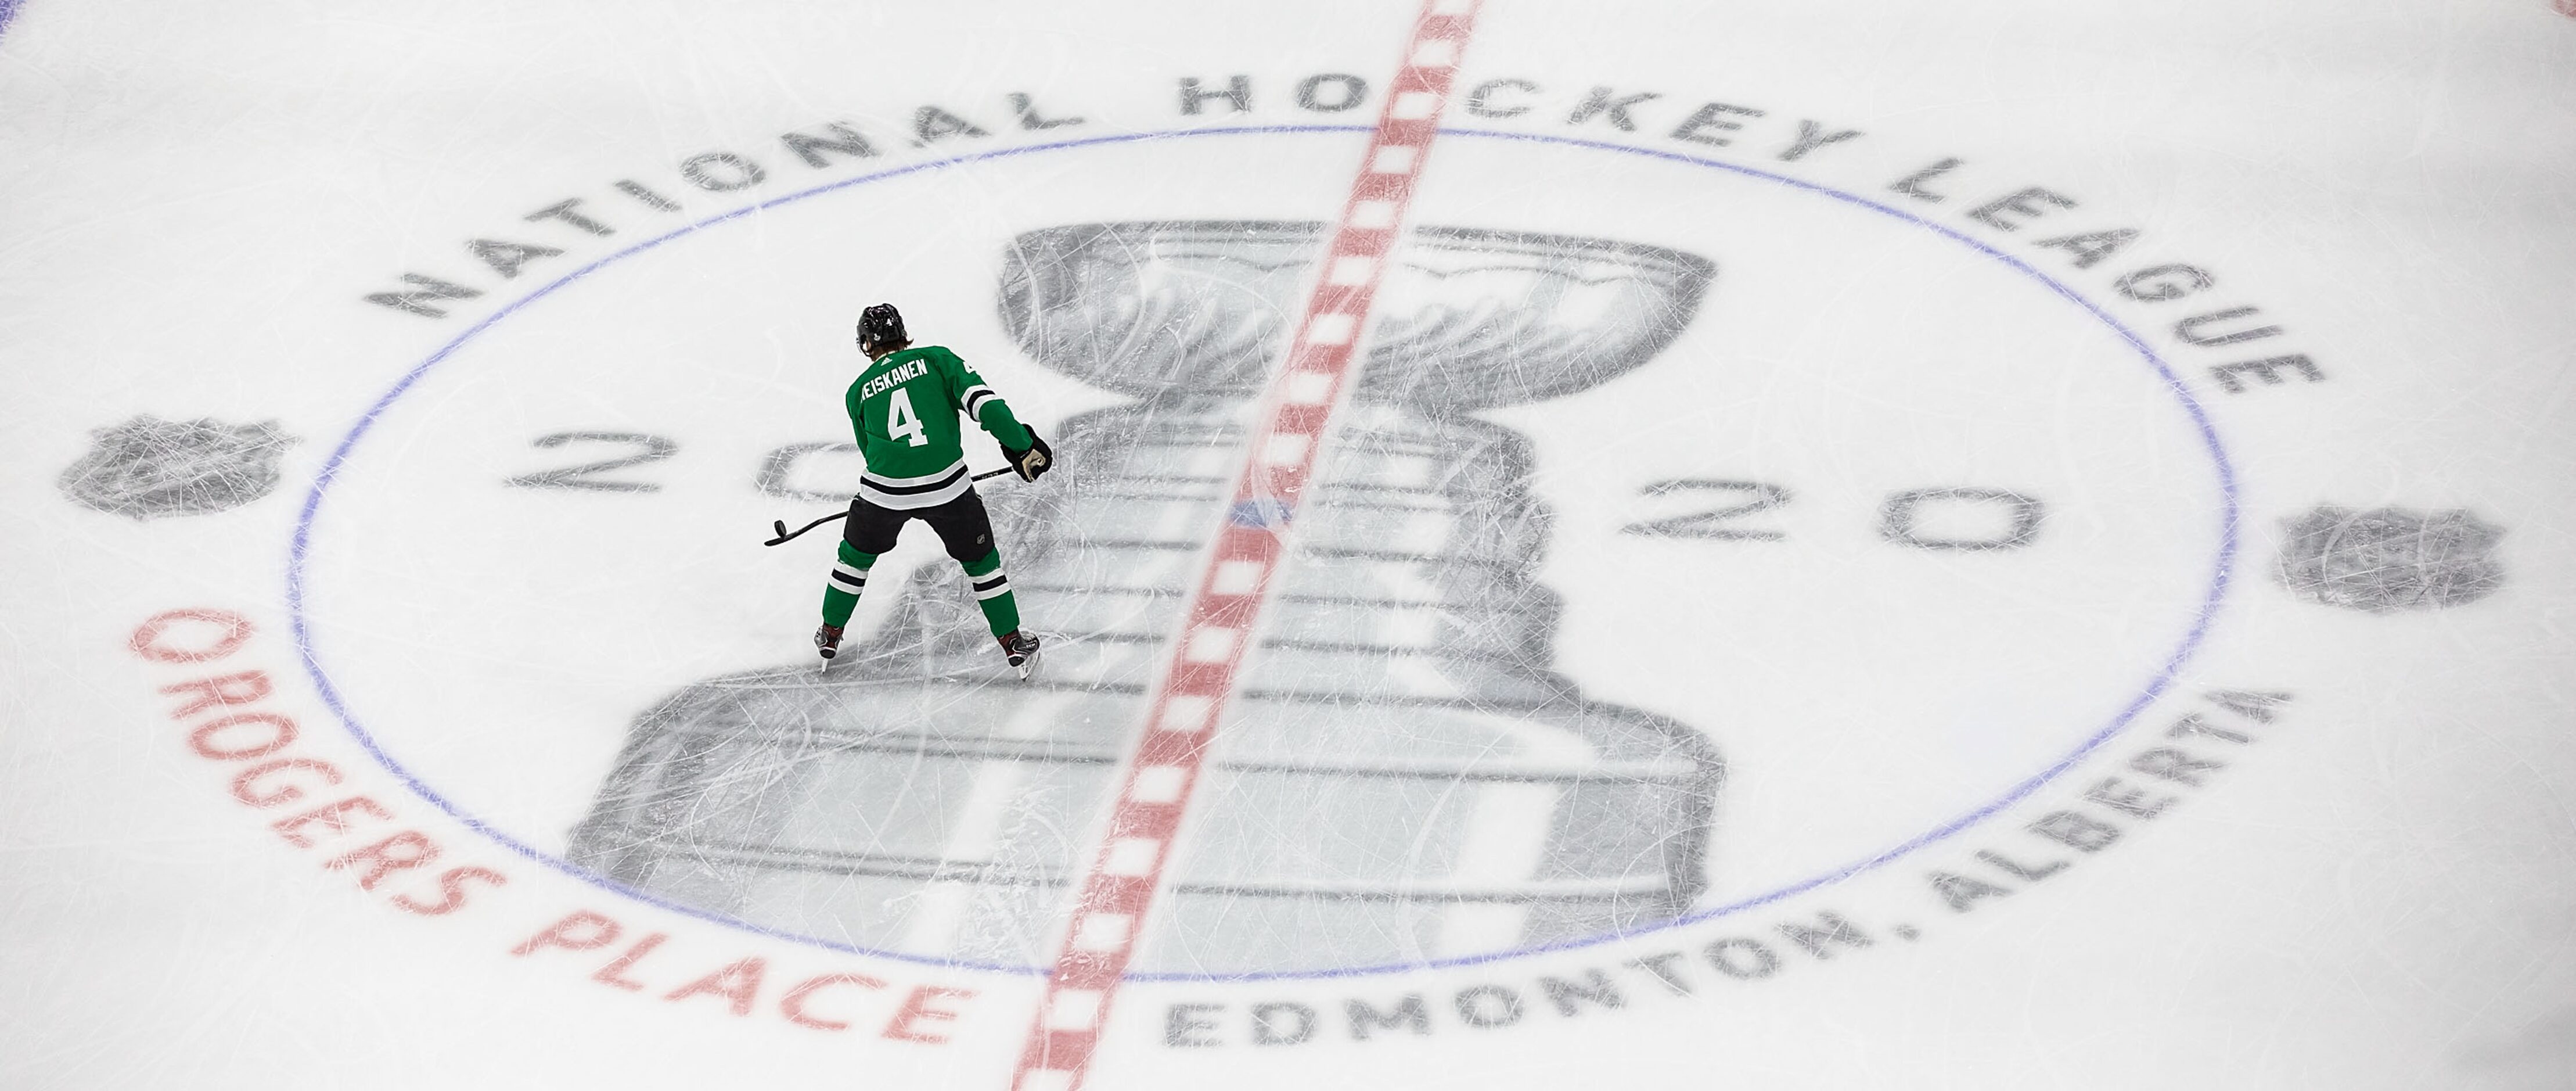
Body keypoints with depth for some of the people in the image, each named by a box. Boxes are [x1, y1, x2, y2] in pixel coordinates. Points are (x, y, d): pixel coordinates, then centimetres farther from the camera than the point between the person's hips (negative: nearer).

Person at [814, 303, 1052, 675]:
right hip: (946, 484, -1)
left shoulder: (858, 391, 14)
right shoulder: (936, 359, 6)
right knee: (981, 560, 19)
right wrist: (1021, 445, -7)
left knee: (856, 557, 27)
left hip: (885, 490, 1)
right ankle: (1013, 643, 21)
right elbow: (982, 400, -8)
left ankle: (830, 634, 37)